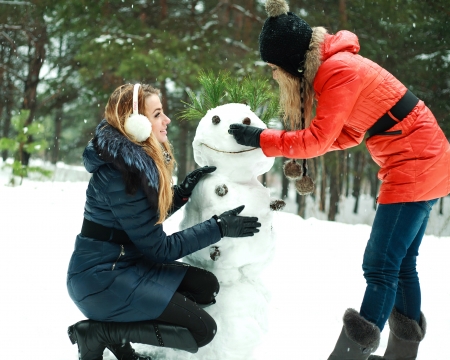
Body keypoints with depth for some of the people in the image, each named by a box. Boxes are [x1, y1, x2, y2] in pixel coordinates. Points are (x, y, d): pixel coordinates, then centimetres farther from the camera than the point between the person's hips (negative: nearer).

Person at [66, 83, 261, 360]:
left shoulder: (138, 158, 6)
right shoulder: (121, 172, -22)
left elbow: (148, 217, 15)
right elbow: (158, 248, -17)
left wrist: (184, 190, 4)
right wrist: (218, 228, -12)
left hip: (125, 264, 9)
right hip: (103, 279, -9)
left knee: (206, 286, 6)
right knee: (202, 329, -10)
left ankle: (117, 332, 5)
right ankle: (99, 332, -5)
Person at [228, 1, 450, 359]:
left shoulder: (338, 71, -19)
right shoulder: (335, 65, 11)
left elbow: (318, 140, -21)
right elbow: (348, 133, 12)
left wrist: (260, 139, -14)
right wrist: (299, 146, -1)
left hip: (416, 164, -10)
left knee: (381, 267, -9)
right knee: (401, 264, 14)